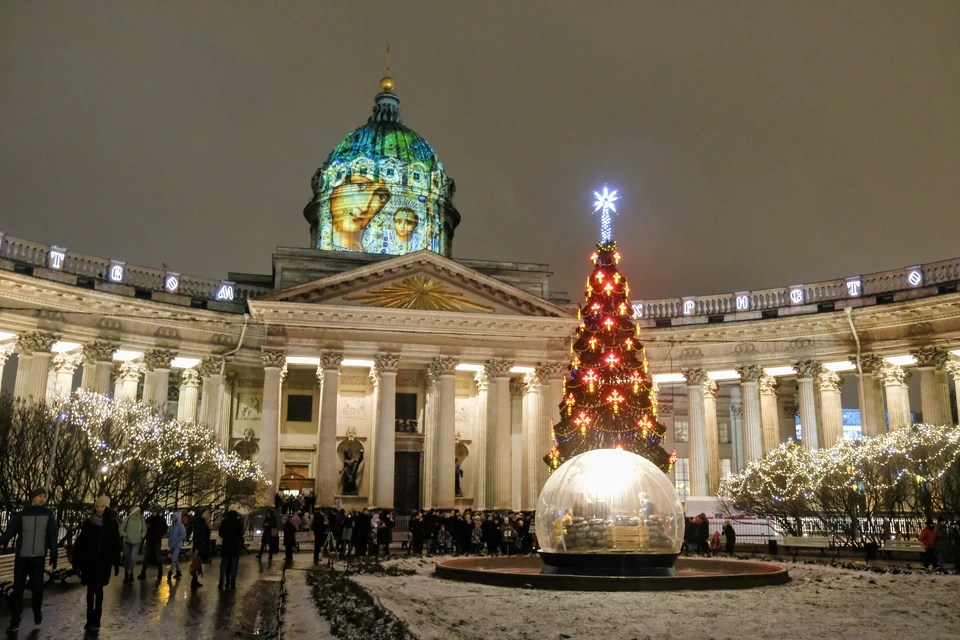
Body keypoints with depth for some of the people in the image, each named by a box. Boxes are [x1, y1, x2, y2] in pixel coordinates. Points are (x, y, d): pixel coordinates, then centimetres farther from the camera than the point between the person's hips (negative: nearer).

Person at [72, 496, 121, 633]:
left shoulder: (112, 524, -2)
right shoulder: (89, 523, -1)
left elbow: (115, 546, 0)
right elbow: (81, 543, 0)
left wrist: (116, 564, -1)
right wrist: (77, 562, -3)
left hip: (103, 562, -1)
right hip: (88, 561, 1)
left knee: (98, 589, 0)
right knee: (90, 590, 8)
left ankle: (96, 620, 6)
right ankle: (90, 619, 17)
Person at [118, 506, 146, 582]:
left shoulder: (141, 520, -3)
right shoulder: (127, 519, -9)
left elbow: (144, 530, 13)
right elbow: (121, 530, 0)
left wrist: (141, 536, -3)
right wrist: (126, 535, -13)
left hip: (136, 542, 0)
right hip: (127, 542, 0)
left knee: (133, 557, -17)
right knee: (126, 559, 8)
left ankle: (131, 575, -4)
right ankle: (126, 575, 24)